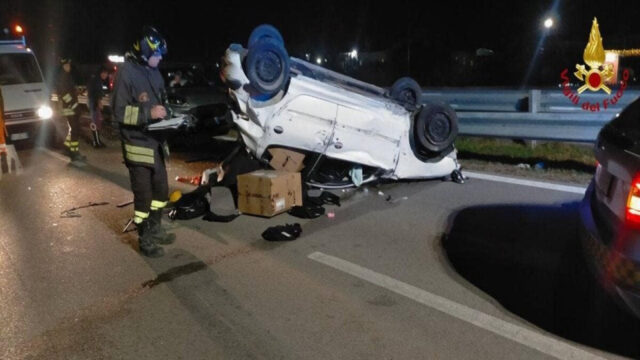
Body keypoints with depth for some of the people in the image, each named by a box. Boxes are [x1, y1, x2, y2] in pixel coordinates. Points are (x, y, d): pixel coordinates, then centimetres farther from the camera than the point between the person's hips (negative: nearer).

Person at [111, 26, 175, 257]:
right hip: (138, 144, -8)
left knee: (161, 189, 17)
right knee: (143, 194, 1)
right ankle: (145, 240, 15)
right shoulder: (126, 72, -14)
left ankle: (155, 229, 35)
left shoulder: (153, 72, 10)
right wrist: (149, 113, -26)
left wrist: (166, 114, 5)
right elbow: (119, 111, -17)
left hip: (156, 142, 8)